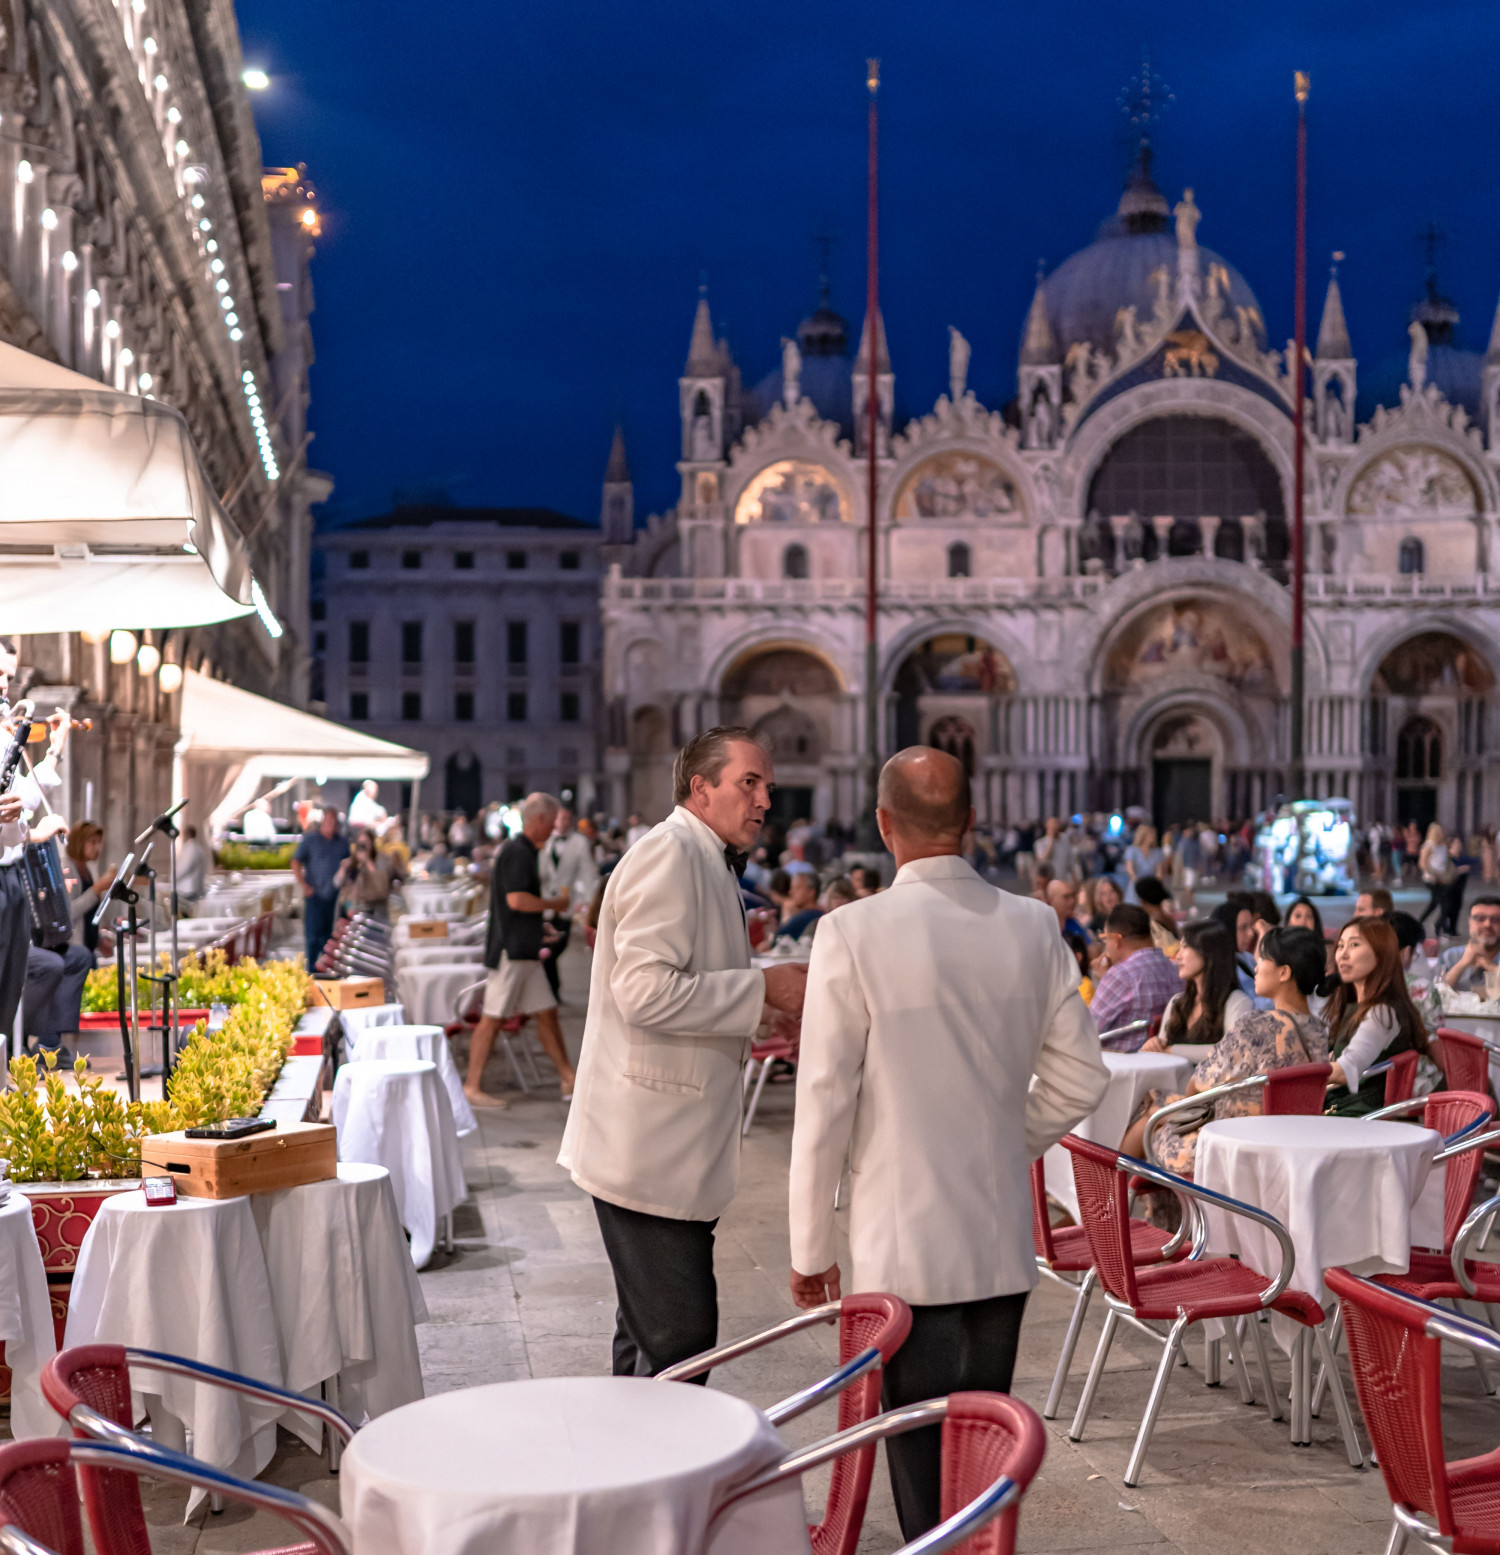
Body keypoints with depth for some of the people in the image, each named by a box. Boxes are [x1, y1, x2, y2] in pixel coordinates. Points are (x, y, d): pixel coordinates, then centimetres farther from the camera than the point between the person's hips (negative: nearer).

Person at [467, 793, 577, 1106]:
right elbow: (516, 900, -24)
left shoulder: (526, 852, 17)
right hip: (510, 949, -10)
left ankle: (568, 1079, 13)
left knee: (547, 1013, 10)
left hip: (525, 950, 10)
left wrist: (541, 921, 23)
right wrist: (555, 903, -13)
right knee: (492, 1018, -4)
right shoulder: (517, 853, -15)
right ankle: (473, 1086, 1)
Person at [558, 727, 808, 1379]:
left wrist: (770, 1007, 14)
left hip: (669, 1148, 11)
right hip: (650, 1148, -11)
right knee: (680, 1342, -10)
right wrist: (763, 989, -18)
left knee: (649, 1338, 17)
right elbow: (646, 991, -24)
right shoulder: (669, 852, -13)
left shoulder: (707, 862, 20)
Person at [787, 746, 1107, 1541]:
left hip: (905, 1249, -4)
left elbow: (824, 1103, -10)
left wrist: (810, 1249, -1)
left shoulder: (854, 933, -13)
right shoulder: (1032, 926, -1)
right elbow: (1079, 1076, 5)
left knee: (925, 1463, 5)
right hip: (1004, 1243, 4)